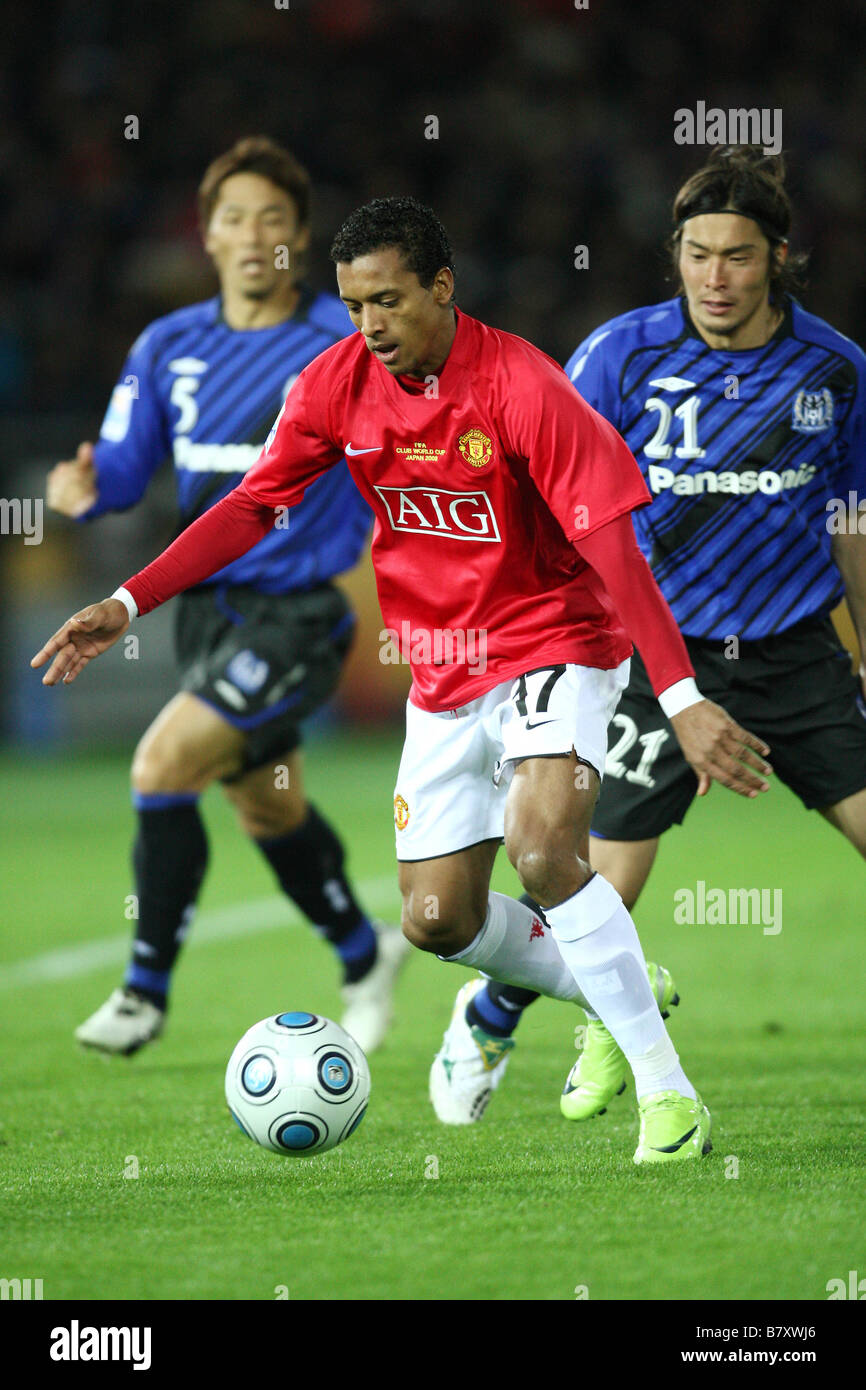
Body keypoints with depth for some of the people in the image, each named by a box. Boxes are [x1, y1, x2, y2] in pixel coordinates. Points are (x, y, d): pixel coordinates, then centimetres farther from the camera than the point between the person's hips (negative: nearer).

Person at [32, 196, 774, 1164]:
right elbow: (253, 505, 2)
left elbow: (610, 542, -24)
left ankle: (669, 1094, -20)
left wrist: (682, 699, -31)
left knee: (542, 852, -29)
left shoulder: (519, 386, -22)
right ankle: (616, 994, 32)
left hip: (553, 643, -6)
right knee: (437, 921, 4)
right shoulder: (338, 384, -6)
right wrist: (128, 603, -8)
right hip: (442, 674, 6)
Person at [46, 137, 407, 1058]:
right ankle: (363, 955, 44)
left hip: (296, 611, -6)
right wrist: (86, 491, -16)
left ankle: (147, 990, -7)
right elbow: (125, 464, 6)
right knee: (268, 809, 19)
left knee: (162, 767, -19)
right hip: (207, 605, 6)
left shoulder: (350, 345, -10)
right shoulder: (170, 346, 4)